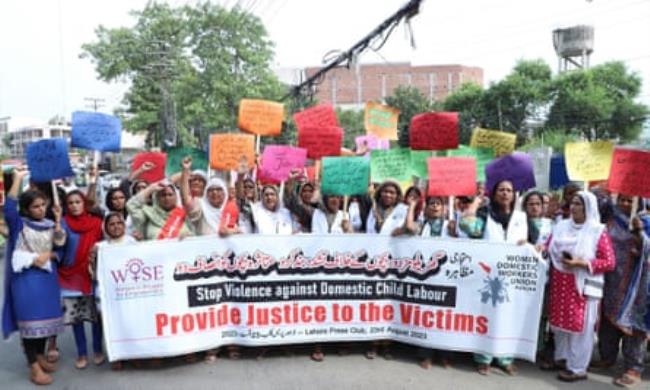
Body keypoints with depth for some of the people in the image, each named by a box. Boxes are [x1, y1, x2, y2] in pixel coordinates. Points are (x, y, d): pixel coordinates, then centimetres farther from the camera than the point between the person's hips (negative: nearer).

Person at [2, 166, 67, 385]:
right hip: (26, 277, -5)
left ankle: (40, 357, 29)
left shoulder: (50, 225, 9)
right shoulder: (19, 224, -2)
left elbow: (60, 248, 8)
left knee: (46, 317, 12)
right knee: (30, 319, -4)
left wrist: (49, 255, -14)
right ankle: (34, 368, 0)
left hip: (48, 276, 5)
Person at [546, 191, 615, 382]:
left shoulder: (598, 231, -9)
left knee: (580, 327, 2)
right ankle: (561, 358, 31)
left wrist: (580, 263, -20)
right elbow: (549, 249, 13)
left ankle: (577, 368, 14)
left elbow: (609, 262, -11)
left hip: (583, 286, -5)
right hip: (560, 285, 5)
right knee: (560, 323, 14)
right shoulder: (561, 226, 7)